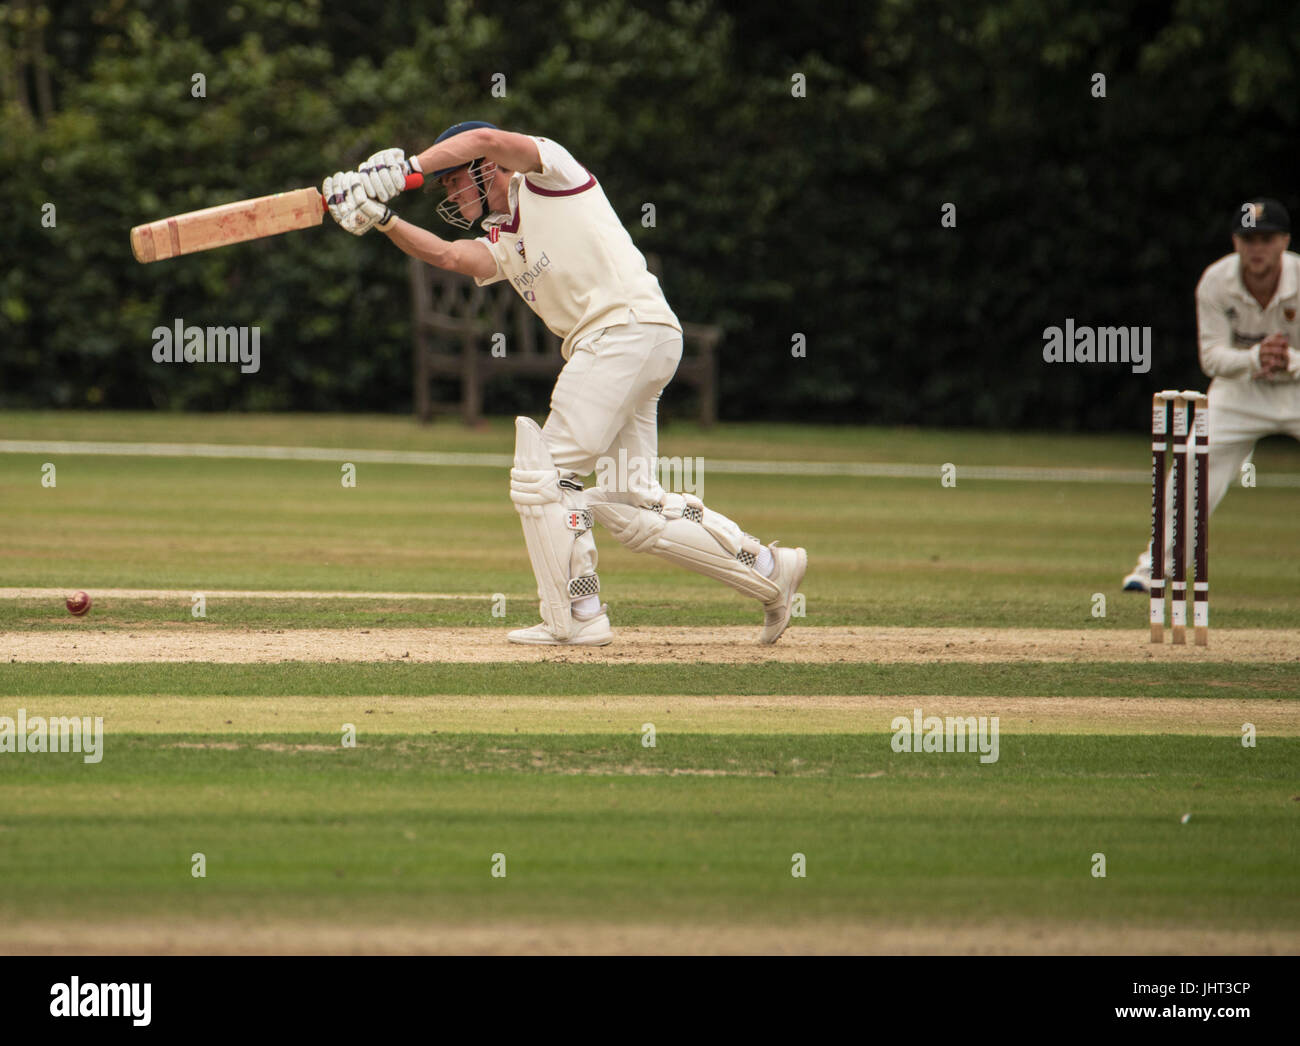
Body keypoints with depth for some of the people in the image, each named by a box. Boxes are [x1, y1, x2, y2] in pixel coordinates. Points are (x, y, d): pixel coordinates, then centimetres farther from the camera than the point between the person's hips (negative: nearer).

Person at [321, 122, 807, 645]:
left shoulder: (548, 173, 6)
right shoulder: (501, 244, 26)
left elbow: (485, 140, -12)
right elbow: (447, 254, 7)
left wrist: (405, 168, -12)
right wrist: (382, 219, -5)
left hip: (630, 324, -10)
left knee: (542, 476, -8)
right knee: (630, 504, 8)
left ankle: (578, 616, -7)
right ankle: (767, 567, 12)